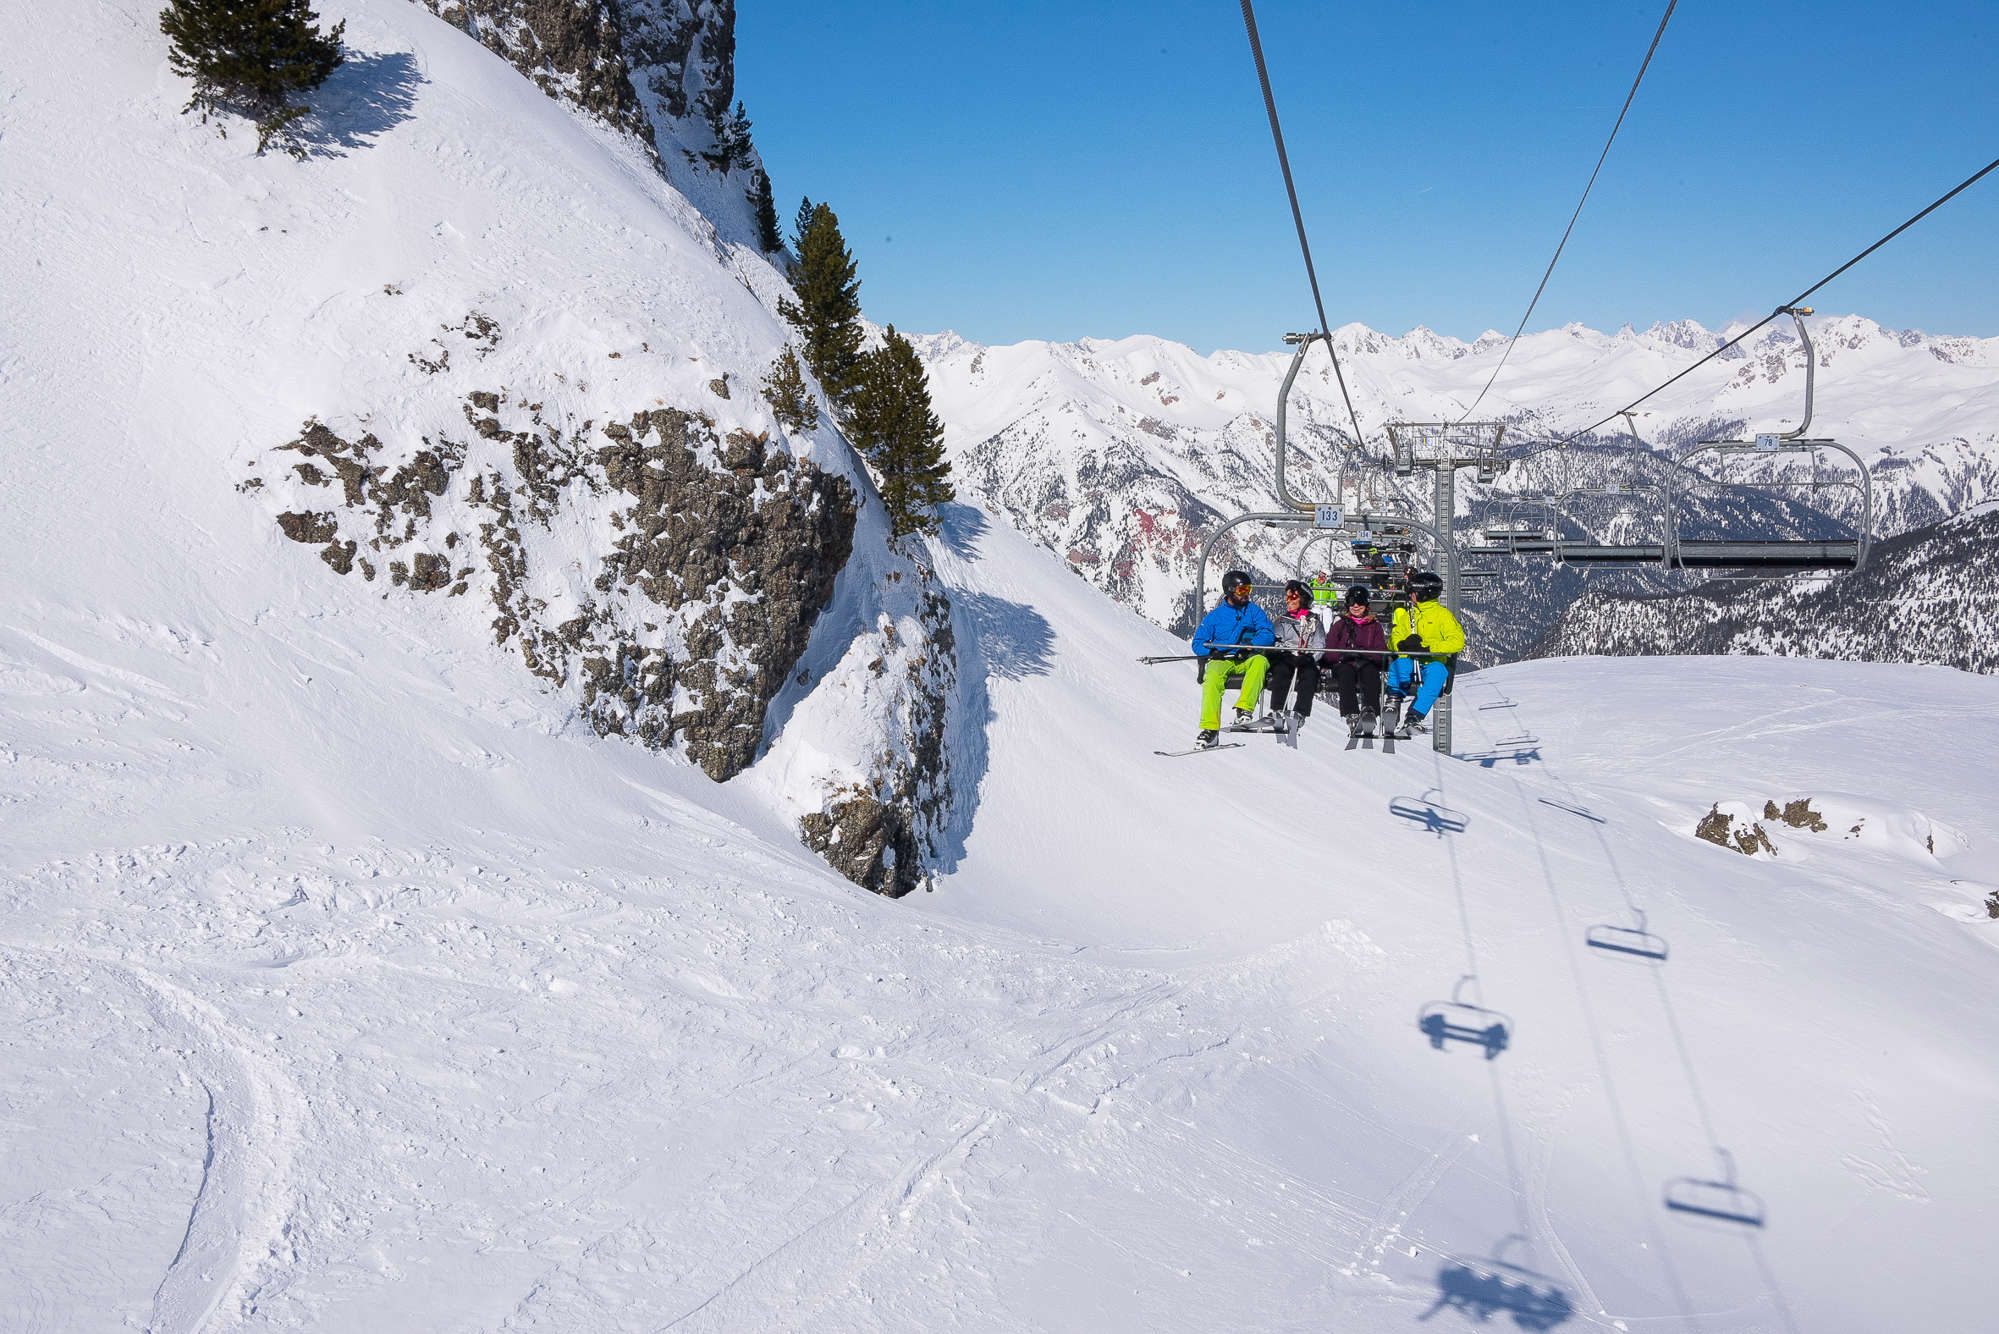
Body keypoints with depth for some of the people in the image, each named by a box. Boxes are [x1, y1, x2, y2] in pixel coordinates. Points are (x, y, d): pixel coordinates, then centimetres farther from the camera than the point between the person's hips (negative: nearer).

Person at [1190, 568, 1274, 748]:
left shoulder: (1253, 610, 15)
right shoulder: (1215, 615, 14)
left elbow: (1268, 634, 3)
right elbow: (1198, 643, 11)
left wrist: (1251, 645, -16)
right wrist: (1211, 651, -12)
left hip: (1246, 660, 1)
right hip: (1222, 660, -1)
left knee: (1260, 660, -34)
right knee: (1213, 677, -34)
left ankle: (1244, 709, -40)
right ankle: (1209, 729, -40)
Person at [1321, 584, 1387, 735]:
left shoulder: (1375, 626, 24)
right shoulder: (1340, 625, 23)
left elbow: (1382, 653, 11)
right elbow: (1328, 653, 12)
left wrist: (1364, 654, -10)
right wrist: (1344, 655, -10)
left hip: (1367, 664, 0)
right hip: (1344, 665, 0)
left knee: (1370, 672, -37)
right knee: (1347, 672, -37)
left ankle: (1370, 711, -59)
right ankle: (1351, 716, -55)